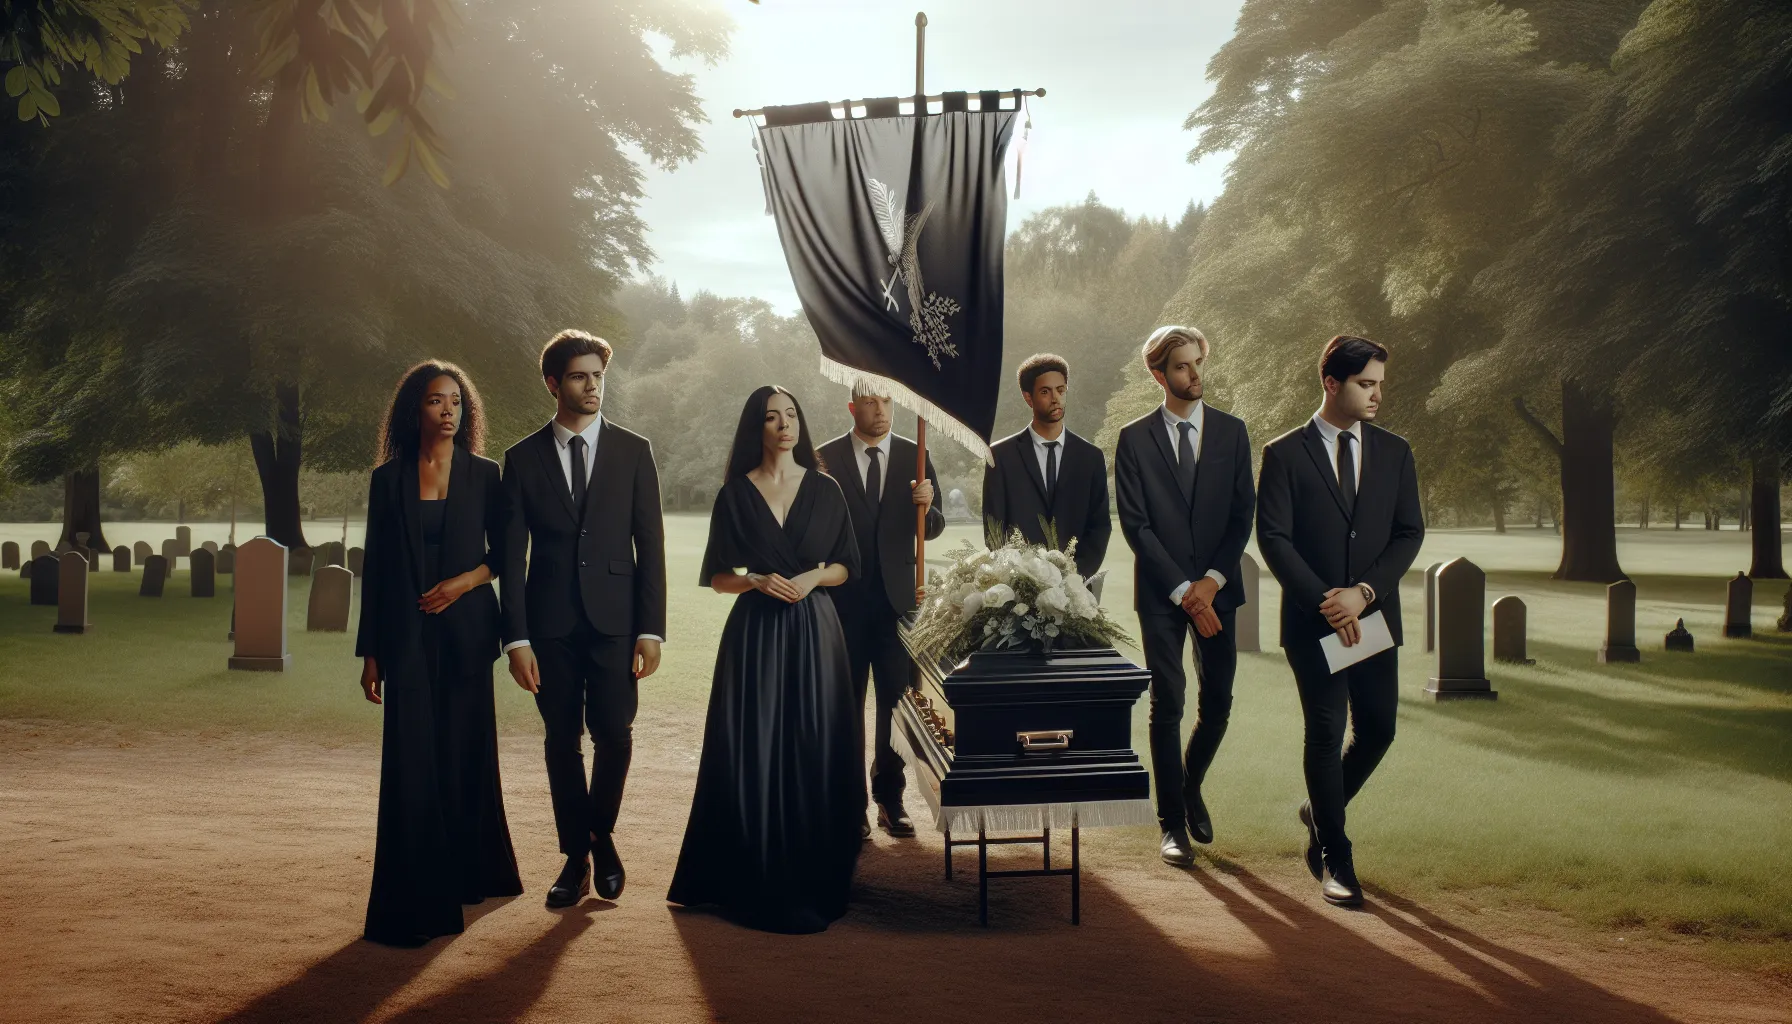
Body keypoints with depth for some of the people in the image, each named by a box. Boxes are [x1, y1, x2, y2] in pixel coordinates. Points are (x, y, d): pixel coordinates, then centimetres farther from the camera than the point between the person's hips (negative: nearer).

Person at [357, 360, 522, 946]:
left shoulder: (484, 476, 4)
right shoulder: (389, 479, 4)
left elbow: (505, 553, 8)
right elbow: (374, 568, 5)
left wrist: (464, 580, -11)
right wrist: (370, 652, 3)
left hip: (465, 631, 1)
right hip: (407, 637, 0)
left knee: (465, 753, 8)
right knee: (411, 760, -4)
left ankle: (470, 872, 27)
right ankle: (415, 903, 1)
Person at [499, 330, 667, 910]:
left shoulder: (633, 452, 5)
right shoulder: (523, 458, 5)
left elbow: (650, 545, 3)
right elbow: (512, 554, 3)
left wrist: (651, 629, -4)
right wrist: (517, 638, -4)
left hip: (614, 619, 0)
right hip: (551, 623, 1)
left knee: (613, 732, -7)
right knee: (562, 740, 6)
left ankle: (602, 835, 19)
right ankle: (576, 857, 19)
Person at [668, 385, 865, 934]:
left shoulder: (825, 489, 7)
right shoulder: (735, 494, 4)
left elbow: (845, 566, 8)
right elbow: (718, 576, 4)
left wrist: (813, 577, -11)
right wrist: (758, 580, -14)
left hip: (814, 630, 1)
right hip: (755, 633, -1)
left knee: (814, 753, 1)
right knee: (753, 754, -2)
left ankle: (814, 878, 15)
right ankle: (756, 881, 11)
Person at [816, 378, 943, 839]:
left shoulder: (914, 457, 6)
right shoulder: (826, 459, 0)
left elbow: (933, 529, 5)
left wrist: (926, 507, -16)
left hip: (898, 597, 2)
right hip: (844, 599, -1)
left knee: (897, 701, 3)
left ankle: (891, 798, 14)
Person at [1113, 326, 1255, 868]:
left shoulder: (1232, 431, 7)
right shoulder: (1135, 438, 0)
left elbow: (1243, 513, 4)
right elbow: (1135, 524, -5)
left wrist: (1212, 579, -9)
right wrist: (1183, 590, -10)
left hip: (1216, 588, 2)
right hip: (1161, 593, -2)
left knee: (1217, 703, 5)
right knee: (1168, 706, -3)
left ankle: (1190, 785, 33)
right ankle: (1173, 822, 8)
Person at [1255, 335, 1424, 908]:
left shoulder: (1394, 453, 8)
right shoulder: (1284, 454, -3)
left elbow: (1410, 533, 3)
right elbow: (1272, 538, -8)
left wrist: (1363, 591, -12)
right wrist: (1324, 601, -15)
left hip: (1375, 616, 4)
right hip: (1312, 619, -4)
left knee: (1377, 730, 6)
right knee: (1326, 733, -1)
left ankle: (1320, 813, 33)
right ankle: (1334, 859, 12)